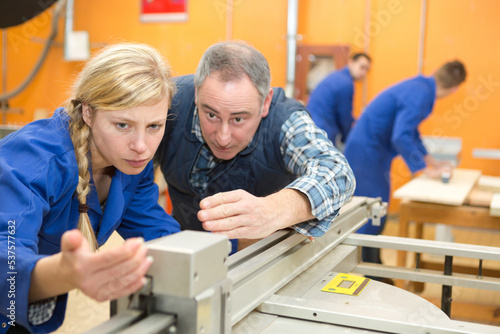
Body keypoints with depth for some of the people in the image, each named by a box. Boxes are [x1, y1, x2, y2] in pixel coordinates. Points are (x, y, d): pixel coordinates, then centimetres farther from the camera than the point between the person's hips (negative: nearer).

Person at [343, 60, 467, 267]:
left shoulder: (419, 87, 7)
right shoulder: (420, 95, -22)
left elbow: (410, 129, 21)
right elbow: (401, 138, -29)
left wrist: (429, 160, 22)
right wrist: (427, 169, -17)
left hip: (375, 154, 10)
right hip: (367, 154, -10)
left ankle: (374, 266, 27)